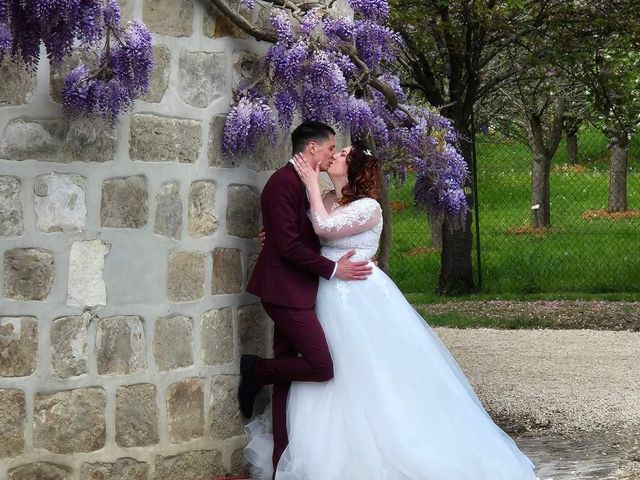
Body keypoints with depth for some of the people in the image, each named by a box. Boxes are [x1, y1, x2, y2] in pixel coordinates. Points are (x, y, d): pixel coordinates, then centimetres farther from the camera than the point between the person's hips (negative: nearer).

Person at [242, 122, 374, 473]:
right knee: (322, 367, -15)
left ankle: (283, 458, 14)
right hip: (286, 290, -10)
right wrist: (333, 269, -14)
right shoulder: (283, 182, -15)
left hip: (296, 291, 10)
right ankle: (256, 371, 5)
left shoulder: (302, 183, 15)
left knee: (288, 371, 10)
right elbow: (288, 245, -20)